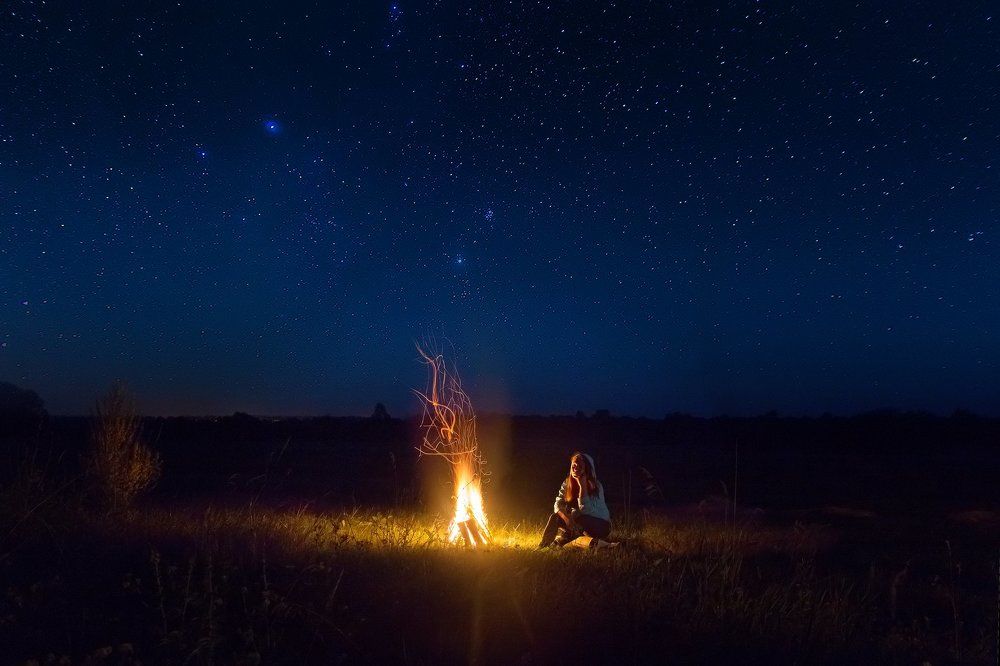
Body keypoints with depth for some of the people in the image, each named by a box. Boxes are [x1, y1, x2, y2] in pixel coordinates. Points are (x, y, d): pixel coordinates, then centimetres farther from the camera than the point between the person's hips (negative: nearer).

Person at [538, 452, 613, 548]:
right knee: (556, 517, -18)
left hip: (601, 525, -5)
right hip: (581, 524, 5)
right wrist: (566, 518, -35)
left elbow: (585, 510, -30)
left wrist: (582, 486, -33)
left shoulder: (595, 486, -20)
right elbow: (558, 505, -14)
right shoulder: (567, 484, -5)